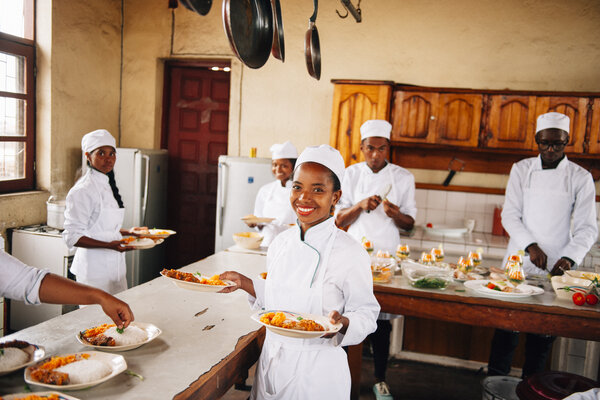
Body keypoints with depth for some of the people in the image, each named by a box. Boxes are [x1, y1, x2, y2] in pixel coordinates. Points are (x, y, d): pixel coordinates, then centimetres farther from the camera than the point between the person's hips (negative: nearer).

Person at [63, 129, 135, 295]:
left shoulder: (107, 185, 12)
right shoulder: (82, 190, -15)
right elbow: (72, 236, -18)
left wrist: (130, 234, 13)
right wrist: (109, 245, -26)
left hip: (115, 267, 8)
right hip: (94, 270, -8)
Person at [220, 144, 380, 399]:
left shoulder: (350, 253, -17)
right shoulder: (281, 243, 0)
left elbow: (366, 314, -10)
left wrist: (342, 322, -28)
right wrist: (244, 283, 3)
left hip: (317, 370, -5)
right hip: (271, 362, 5)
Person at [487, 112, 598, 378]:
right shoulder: (522, 170, 3)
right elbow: (509, 215, -1)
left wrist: (569, 258, -17)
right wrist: (531, 246, -16)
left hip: (555, 268, 0)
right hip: (519, 263, 0)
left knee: (543, 334, 7)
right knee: (507, 328, 2)